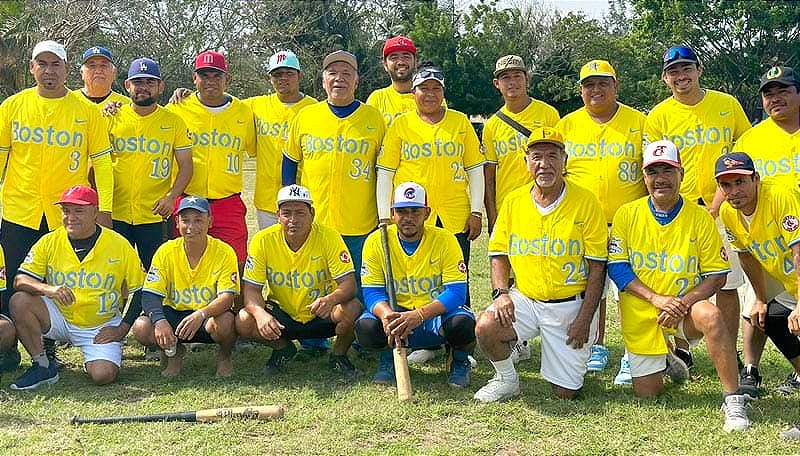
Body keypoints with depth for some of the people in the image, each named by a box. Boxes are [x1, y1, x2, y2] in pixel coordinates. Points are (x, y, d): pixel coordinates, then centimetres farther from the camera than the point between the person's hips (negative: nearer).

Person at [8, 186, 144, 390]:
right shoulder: (49, 242, -3)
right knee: (19, 301, -23)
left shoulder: (119, 246, -7)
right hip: (59, 318, 3)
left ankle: (93, 361, 13)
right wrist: (48, 289, -29)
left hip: (102, 326, -2)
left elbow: (139, 292, -2)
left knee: (103, 375, -26)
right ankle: (42, 366, -6)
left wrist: (122, 329, -7)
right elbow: (20, 280, -9)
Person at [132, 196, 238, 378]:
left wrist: (200, 315, -42)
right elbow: (150, 295, -10)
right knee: (141, 327, -26)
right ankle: (175, 352, 9)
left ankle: (225, 356, 0)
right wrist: (159, 320, -32)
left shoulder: (224, 252, -13)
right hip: (175, 314, 3)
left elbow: (227, 298, -22)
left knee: (224, 322, -37)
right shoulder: (166, 252, -7)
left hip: (209, 316, -2)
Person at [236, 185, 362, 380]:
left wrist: (330, 299, -45)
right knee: (243, 321, -26)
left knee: (353, 309, -32)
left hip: (321, 316, -1)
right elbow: (251, 289, -12)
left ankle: (338, 354, 2)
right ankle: (282, 348, 9)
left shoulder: (329, 237, -17)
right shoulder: (263, 241, -13)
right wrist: (260, 313, -36)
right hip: (281, 314, 2)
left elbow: (349, 285, -21)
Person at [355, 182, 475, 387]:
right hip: (396, 311, 1)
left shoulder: (445, 241, -11)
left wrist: (419, 315, -34)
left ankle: (460, 362, 4)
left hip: (436, 315, -1)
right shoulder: (376, 242, -6)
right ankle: (389, 357, 8)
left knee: (462, 323, -35)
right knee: (366, 327, -30)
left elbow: (456, 292, -18)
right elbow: (372, 292, -7)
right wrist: (386, 315, -32)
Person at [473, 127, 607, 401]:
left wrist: (585, 319, -11)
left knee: (566, 392, -2)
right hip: (524, 299, 2)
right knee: (486, 327, -28)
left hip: (571, 306, -2)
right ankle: (506, 379, 2)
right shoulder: (513, 202, 3)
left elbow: (597, 266, -6)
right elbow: (499, 254, 10)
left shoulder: (585, 203, -7)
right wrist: (500, 293, -9)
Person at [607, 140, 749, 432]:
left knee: (710, 315, -36)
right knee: (646, 394, 4)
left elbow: (717, 276, -4)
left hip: (684, 311, -1)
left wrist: (682, 303, -21)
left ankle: (733, 399, -27)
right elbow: (616, 267, -5)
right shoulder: (627, 215, -3)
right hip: (641, 315, 2)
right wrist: (657, 298, -18)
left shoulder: (700, 218, -5)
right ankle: (667, 361, 39)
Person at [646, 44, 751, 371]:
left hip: (725, 209, 1)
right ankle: (682, 352, 18)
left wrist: (721, 199, -2)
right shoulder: (659, 116, 1)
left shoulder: (727, 105, 4)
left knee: (727, 285, 3)